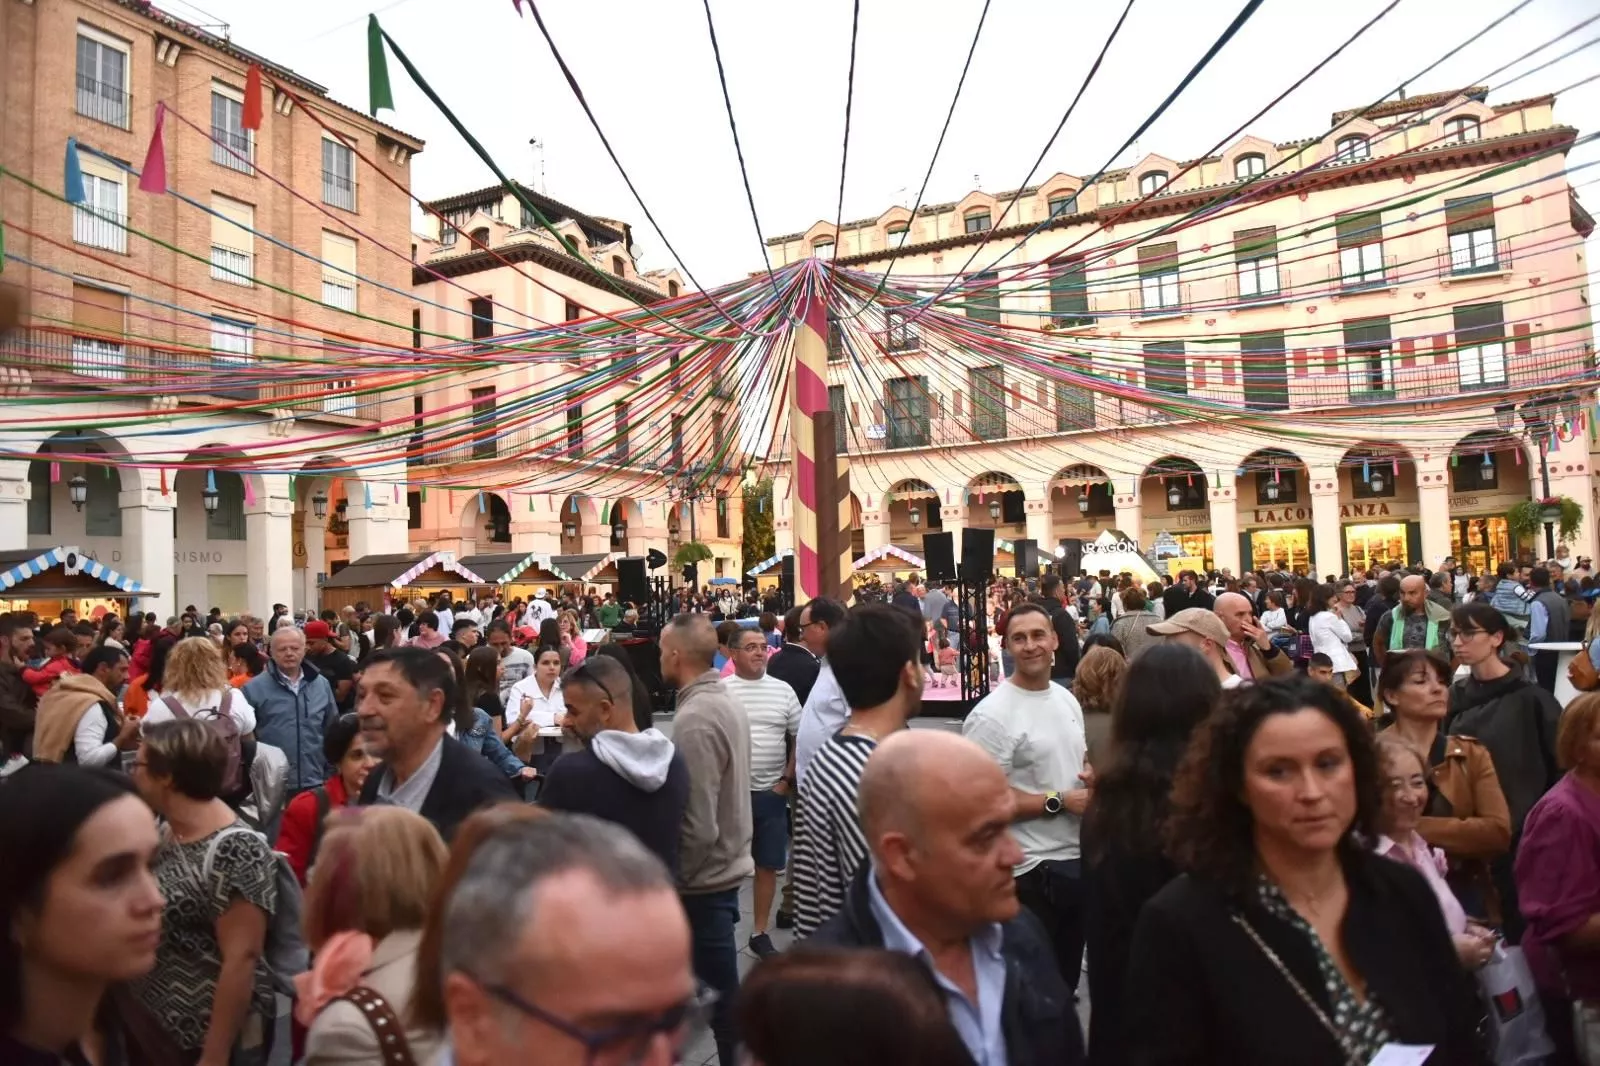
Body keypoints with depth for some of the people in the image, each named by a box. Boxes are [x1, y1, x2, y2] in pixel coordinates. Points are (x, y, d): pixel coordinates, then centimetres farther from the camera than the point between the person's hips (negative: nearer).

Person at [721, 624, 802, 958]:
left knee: (768, 864, 10)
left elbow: (798, 737, 8)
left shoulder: (783, 690, 3)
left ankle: (760, 933, 24)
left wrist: (787, 779, 1)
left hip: (771, 791, 3)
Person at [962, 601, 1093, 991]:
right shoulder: (992, 714, -20)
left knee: (1068, 971, 23)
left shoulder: (1067, 699, 8)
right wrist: (1059, 802, -20)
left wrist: (1092, 776, -2)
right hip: (1030, 870, -8)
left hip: (1078, 858, 8)